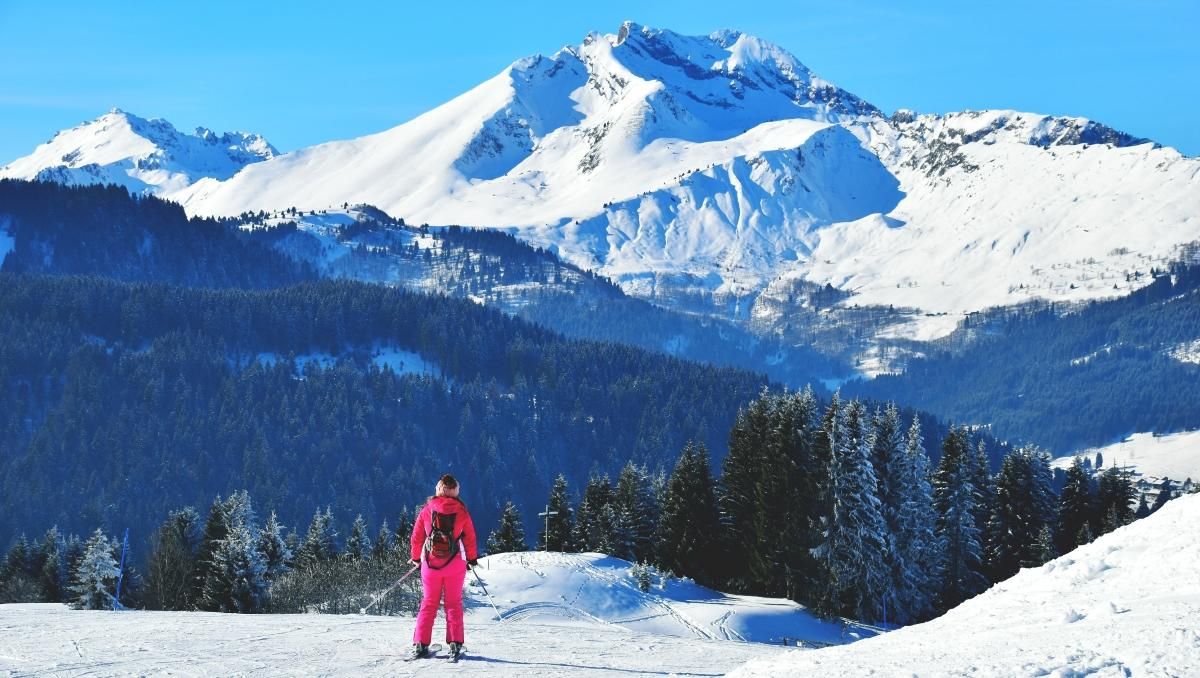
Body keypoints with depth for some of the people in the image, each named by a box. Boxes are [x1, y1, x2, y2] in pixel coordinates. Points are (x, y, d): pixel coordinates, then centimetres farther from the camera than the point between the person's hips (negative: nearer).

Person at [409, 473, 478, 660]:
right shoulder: (461, 511, -4)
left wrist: (416, 557, 18)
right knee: (454, 603, 8)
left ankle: (420, 644, 2)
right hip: (454, 563, -1)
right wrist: (472, 558, 16)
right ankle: (455, 644, -1)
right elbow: (470, 537, 2)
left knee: (429, 603, 10)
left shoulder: (428, 510, -1)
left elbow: (417, 536, 4)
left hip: (431, 563, 1)